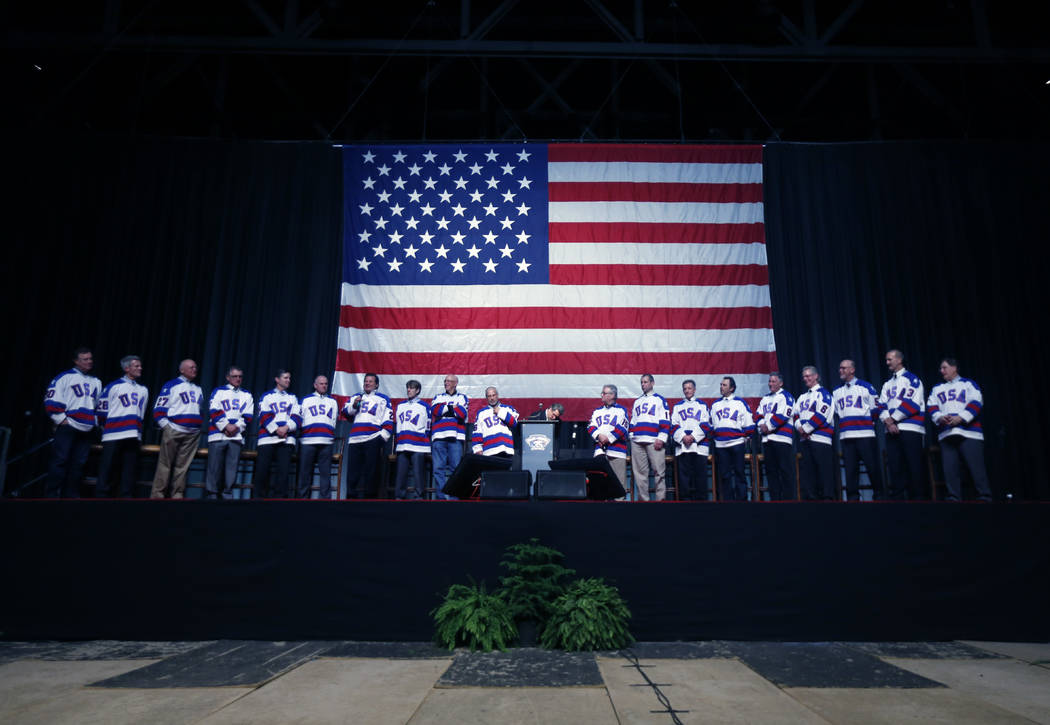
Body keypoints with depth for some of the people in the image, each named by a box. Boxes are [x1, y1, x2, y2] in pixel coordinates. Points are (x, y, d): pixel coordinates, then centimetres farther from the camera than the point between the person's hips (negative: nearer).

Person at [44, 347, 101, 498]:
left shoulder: (96, 382, 20)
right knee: (60, 461, -7)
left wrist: (96, 421, 17)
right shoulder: (65, 377, 1)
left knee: (78, 464, 5)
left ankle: (70, 495, 12)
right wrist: (61, 420, -9)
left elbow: (100, 405, 27)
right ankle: (51, 494, -2)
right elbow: (51, 400, -5)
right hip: (67, 427, -5)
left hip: (87, 429, 5)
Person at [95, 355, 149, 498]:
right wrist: (107, 427, 8)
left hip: (133, 437, 4)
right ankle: (101, 496, 2)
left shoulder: (143, 390, 17)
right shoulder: (113, 386, 2)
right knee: (106, 467, -3)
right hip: (113, 436, -4)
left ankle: (127, 497, 7)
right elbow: (102, 411, 4)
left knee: (129, 469, 4)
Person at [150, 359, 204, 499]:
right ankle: (157, 495, -2)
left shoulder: (198, 389, 21)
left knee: (183, 466, 4)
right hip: (173, 431, -5)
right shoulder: (171, 385, 3)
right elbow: (158, 409, -2)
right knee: (165, 464, -5)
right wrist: (166, 426, -11)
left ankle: (178, 495, 7)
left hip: (193, 434, 5)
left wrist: (200, 423, 17)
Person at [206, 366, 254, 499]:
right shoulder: (218, 391, 12)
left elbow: (248, 416, 9)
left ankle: (227, 495, 3)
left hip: (236, 437, 2)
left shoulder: (247, 395, 19)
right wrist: (226, 426, -12)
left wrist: (237, 427, -8)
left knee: (232, 467, -2)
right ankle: (211, 495, 1)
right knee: (214, 468, -4)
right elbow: (214, 412, -1)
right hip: (218, 435, -2)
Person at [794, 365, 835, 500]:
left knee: (824, 469, -8)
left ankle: (827, 497, -6)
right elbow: (796, 414, 16)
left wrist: (806, 428, -11)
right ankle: (810, 497, 12)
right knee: (807, 469, 7)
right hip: (804, 438, 7)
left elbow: (821, 414, -12)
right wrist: (799, 427, -4)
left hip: (819, 437, -7)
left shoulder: (823, 393, -1)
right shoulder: (802, 397, 23)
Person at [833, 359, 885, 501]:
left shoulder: (866, 386, 6)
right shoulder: (836, 392, 17)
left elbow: (876, 408, 4)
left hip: (865, 434, -4)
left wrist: (868, 422, -1)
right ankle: (852, 497, 8)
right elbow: (834, 412, 25)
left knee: (872, 466, -3)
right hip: (845, 435, 4)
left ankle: (878, 495, 8)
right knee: (850, 468, 3)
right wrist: (842, 422, 11)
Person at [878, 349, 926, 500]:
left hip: (910, 429, -6)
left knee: (914, 465, -5)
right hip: (891, 430, 6)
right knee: (894, 466, 3)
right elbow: (882, 406, 11)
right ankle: (897, 498, 6)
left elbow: (912, 403, -9)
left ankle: (918, 497, 1)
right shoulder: (887, 384, 22)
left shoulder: (912, 379, 3)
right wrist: (887, 422, -8)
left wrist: (892, 418, -9)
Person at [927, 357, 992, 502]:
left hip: (969, 432, -4)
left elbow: (976, 403, -2)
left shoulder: (968, 384, 12)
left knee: (976, 466, -8)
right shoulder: (936, 388, 24)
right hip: (946, 434, 4)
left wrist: (961, 417, -15)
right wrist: (940, 417, -8)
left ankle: (985, 497, -2)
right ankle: (954, 498, 4)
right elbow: (931, 407, 13)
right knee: (949, 468, -1)